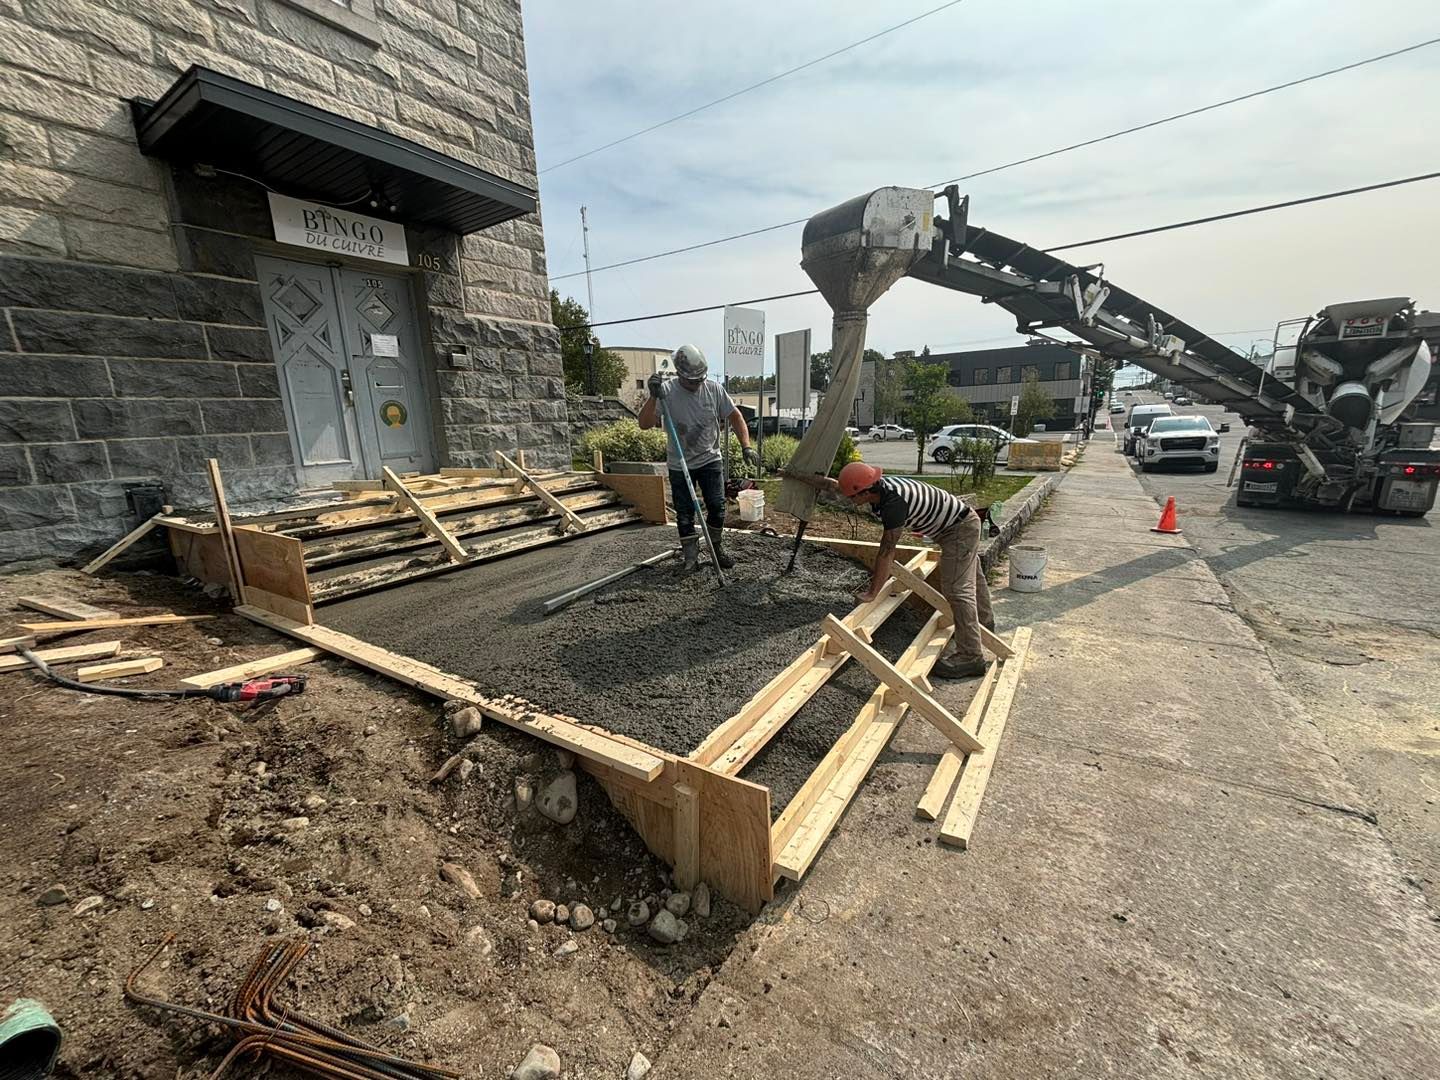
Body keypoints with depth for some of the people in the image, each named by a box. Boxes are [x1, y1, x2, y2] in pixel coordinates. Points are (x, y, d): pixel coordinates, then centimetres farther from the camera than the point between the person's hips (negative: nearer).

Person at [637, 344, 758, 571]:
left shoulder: (714, 389, -7)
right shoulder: (666, 391, -14)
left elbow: (735, 416, 0)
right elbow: (644, 423, -19)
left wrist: (746, 447, -10)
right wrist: (653, 397, -34)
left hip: (710, 459, 2)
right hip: (679, 465, -2)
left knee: (717, 507, 3)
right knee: (685, 513, 6)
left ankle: (717, 550, 23)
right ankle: (690, 556, 21)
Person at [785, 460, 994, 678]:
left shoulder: (894, 502, -37)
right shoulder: (877, 486, -12)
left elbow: (887, 551, -34)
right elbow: (830, 484, -1)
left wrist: (872, 593, -27)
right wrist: (796, 475, 6)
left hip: (960, 528, -10)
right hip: (961, 524, 10)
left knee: (957, 589, -14)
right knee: (971, 578, 27)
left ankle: (971, 657, -10)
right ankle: (984, 623, 49)